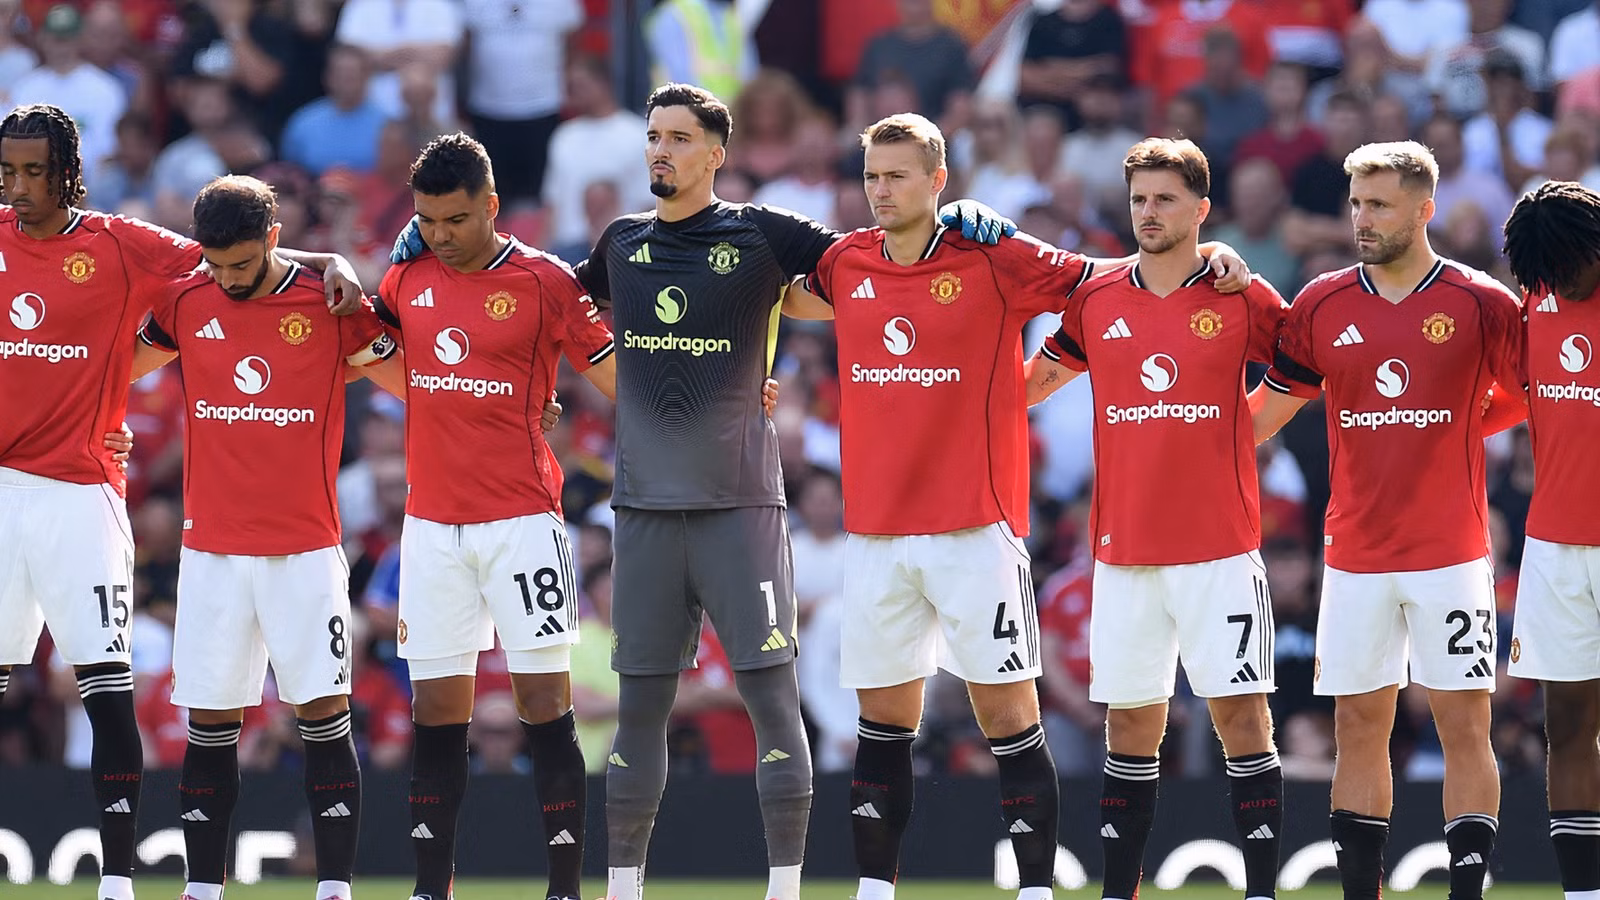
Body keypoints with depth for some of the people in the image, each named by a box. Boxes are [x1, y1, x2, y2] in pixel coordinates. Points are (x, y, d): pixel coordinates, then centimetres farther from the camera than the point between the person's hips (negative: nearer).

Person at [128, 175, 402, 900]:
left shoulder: (331, 304, -3)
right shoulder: (185, 303, 4)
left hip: (306, 550, -2)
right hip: (211, 549, 2)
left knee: (323, 716, -5)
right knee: (209, 724, 3)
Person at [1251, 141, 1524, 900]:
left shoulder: (1480, 303, -3)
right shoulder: (1322, 306, 4)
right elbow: (1267, 410, 12)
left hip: (1452, 551, -3)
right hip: (1355, 551, 3)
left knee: (1464, 725, -4)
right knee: (1358, 727, 5)